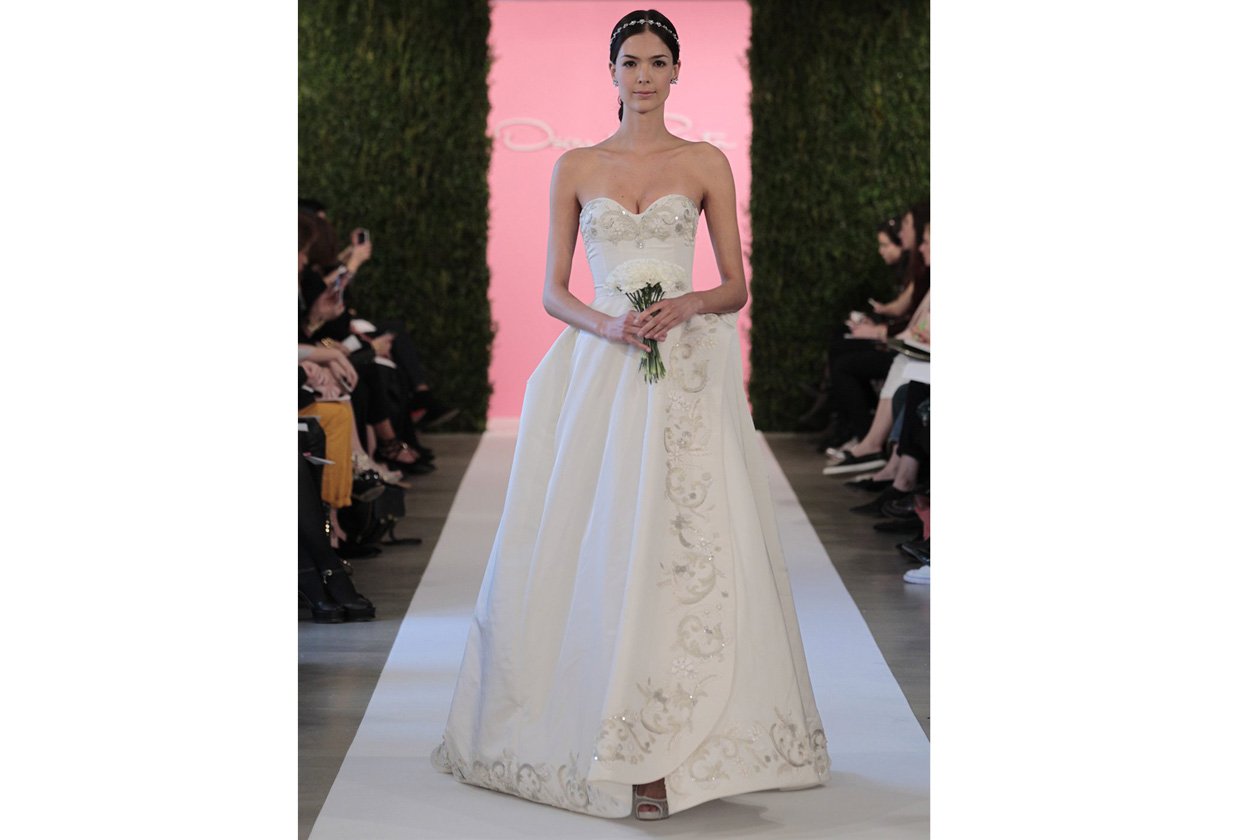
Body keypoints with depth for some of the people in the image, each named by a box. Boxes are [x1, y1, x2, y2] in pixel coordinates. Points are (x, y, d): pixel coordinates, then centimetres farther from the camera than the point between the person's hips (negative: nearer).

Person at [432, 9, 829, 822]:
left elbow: (736, 286, 7)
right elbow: (553, 291, 8)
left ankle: (673, 742, 0)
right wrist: (608, 324, -11)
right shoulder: (576, 167, 10)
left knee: (688, 548, -7)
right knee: (596, 548, -3)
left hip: (688, 373, -1)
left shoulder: (706, 164, 8)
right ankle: (597, 731, 6)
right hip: (598, 374, 1)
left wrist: (689, 305, -13)